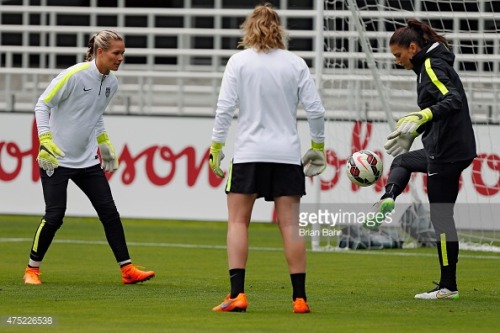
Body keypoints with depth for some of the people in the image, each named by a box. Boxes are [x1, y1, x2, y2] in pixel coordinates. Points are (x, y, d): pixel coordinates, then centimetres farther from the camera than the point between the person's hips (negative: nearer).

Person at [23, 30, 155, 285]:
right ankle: (32, 269, 10)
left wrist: (106, 146, 19)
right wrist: (46, 141, -21)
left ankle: (127, 270, 4)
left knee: (109, 213, 0)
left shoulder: (111, 83, 5)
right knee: (54, 216, -7)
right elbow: (42, 105, -13)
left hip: (87, 159, 6)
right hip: (56, 158, -6)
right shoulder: (74, 75, -17)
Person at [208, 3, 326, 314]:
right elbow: (316, 110, 3)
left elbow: (225, 107, -7)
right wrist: (318, 147, 15)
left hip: (249, 153, -2)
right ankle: (300, 297, 2)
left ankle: (237, 294, -8)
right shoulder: (296, 63, 4)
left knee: (238, 221, 4)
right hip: (287, 154, 2)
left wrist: (217, 147, 2)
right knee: (290, 226, 3)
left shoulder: (239, 61, -1)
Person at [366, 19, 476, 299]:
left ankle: (448, 287, -2)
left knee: (441, 218, -5)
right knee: (402, 161, 34)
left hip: (448, 153, -10)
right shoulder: (430, 65, 16)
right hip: (443, 150, 10)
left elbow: (453, 100, -28)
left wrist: (422, 116, -40)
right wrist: (413, 132, 34)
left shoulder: (432, 67, -14)